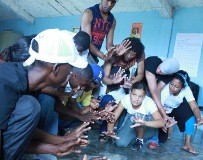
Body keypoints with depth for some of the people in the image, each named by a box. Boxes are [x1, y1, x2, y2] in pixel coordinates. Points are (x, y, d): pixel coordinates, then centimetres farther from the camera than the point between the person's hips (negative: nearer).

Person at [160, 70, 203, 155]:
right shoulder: (165, 90, -35)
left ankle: (187, 144, -12)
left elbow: (194, 107, -27)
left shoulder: (186, 89, -26)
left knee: (191, 114, -23)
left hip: (176, 108, 4)